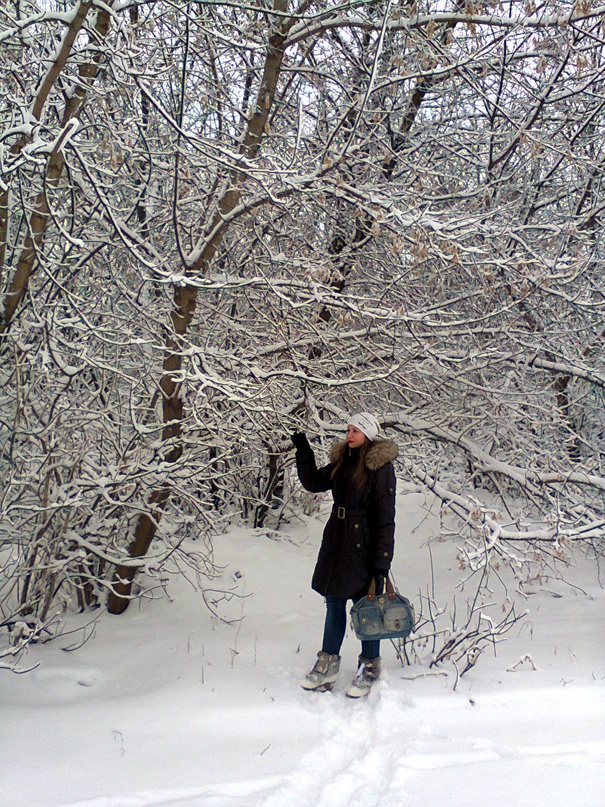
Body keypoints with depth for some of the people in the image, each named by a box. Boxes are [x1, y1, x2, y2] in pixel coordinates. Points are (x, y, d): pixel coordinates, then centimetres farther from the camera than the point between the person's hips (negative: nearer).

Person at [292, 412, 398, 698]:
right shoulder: (342, 461, 8)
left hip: (364, 546, -7)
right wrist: (303, 451, 4)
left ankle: (369, 668, 21)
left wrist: (381, 562, -17)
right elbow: (313, 482, 18)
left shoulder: (380, 466, -13)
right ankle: (328, 666, 27)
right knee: (334, 602, 14)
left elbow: (385, 517, -14)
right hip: (336, 543, 7)